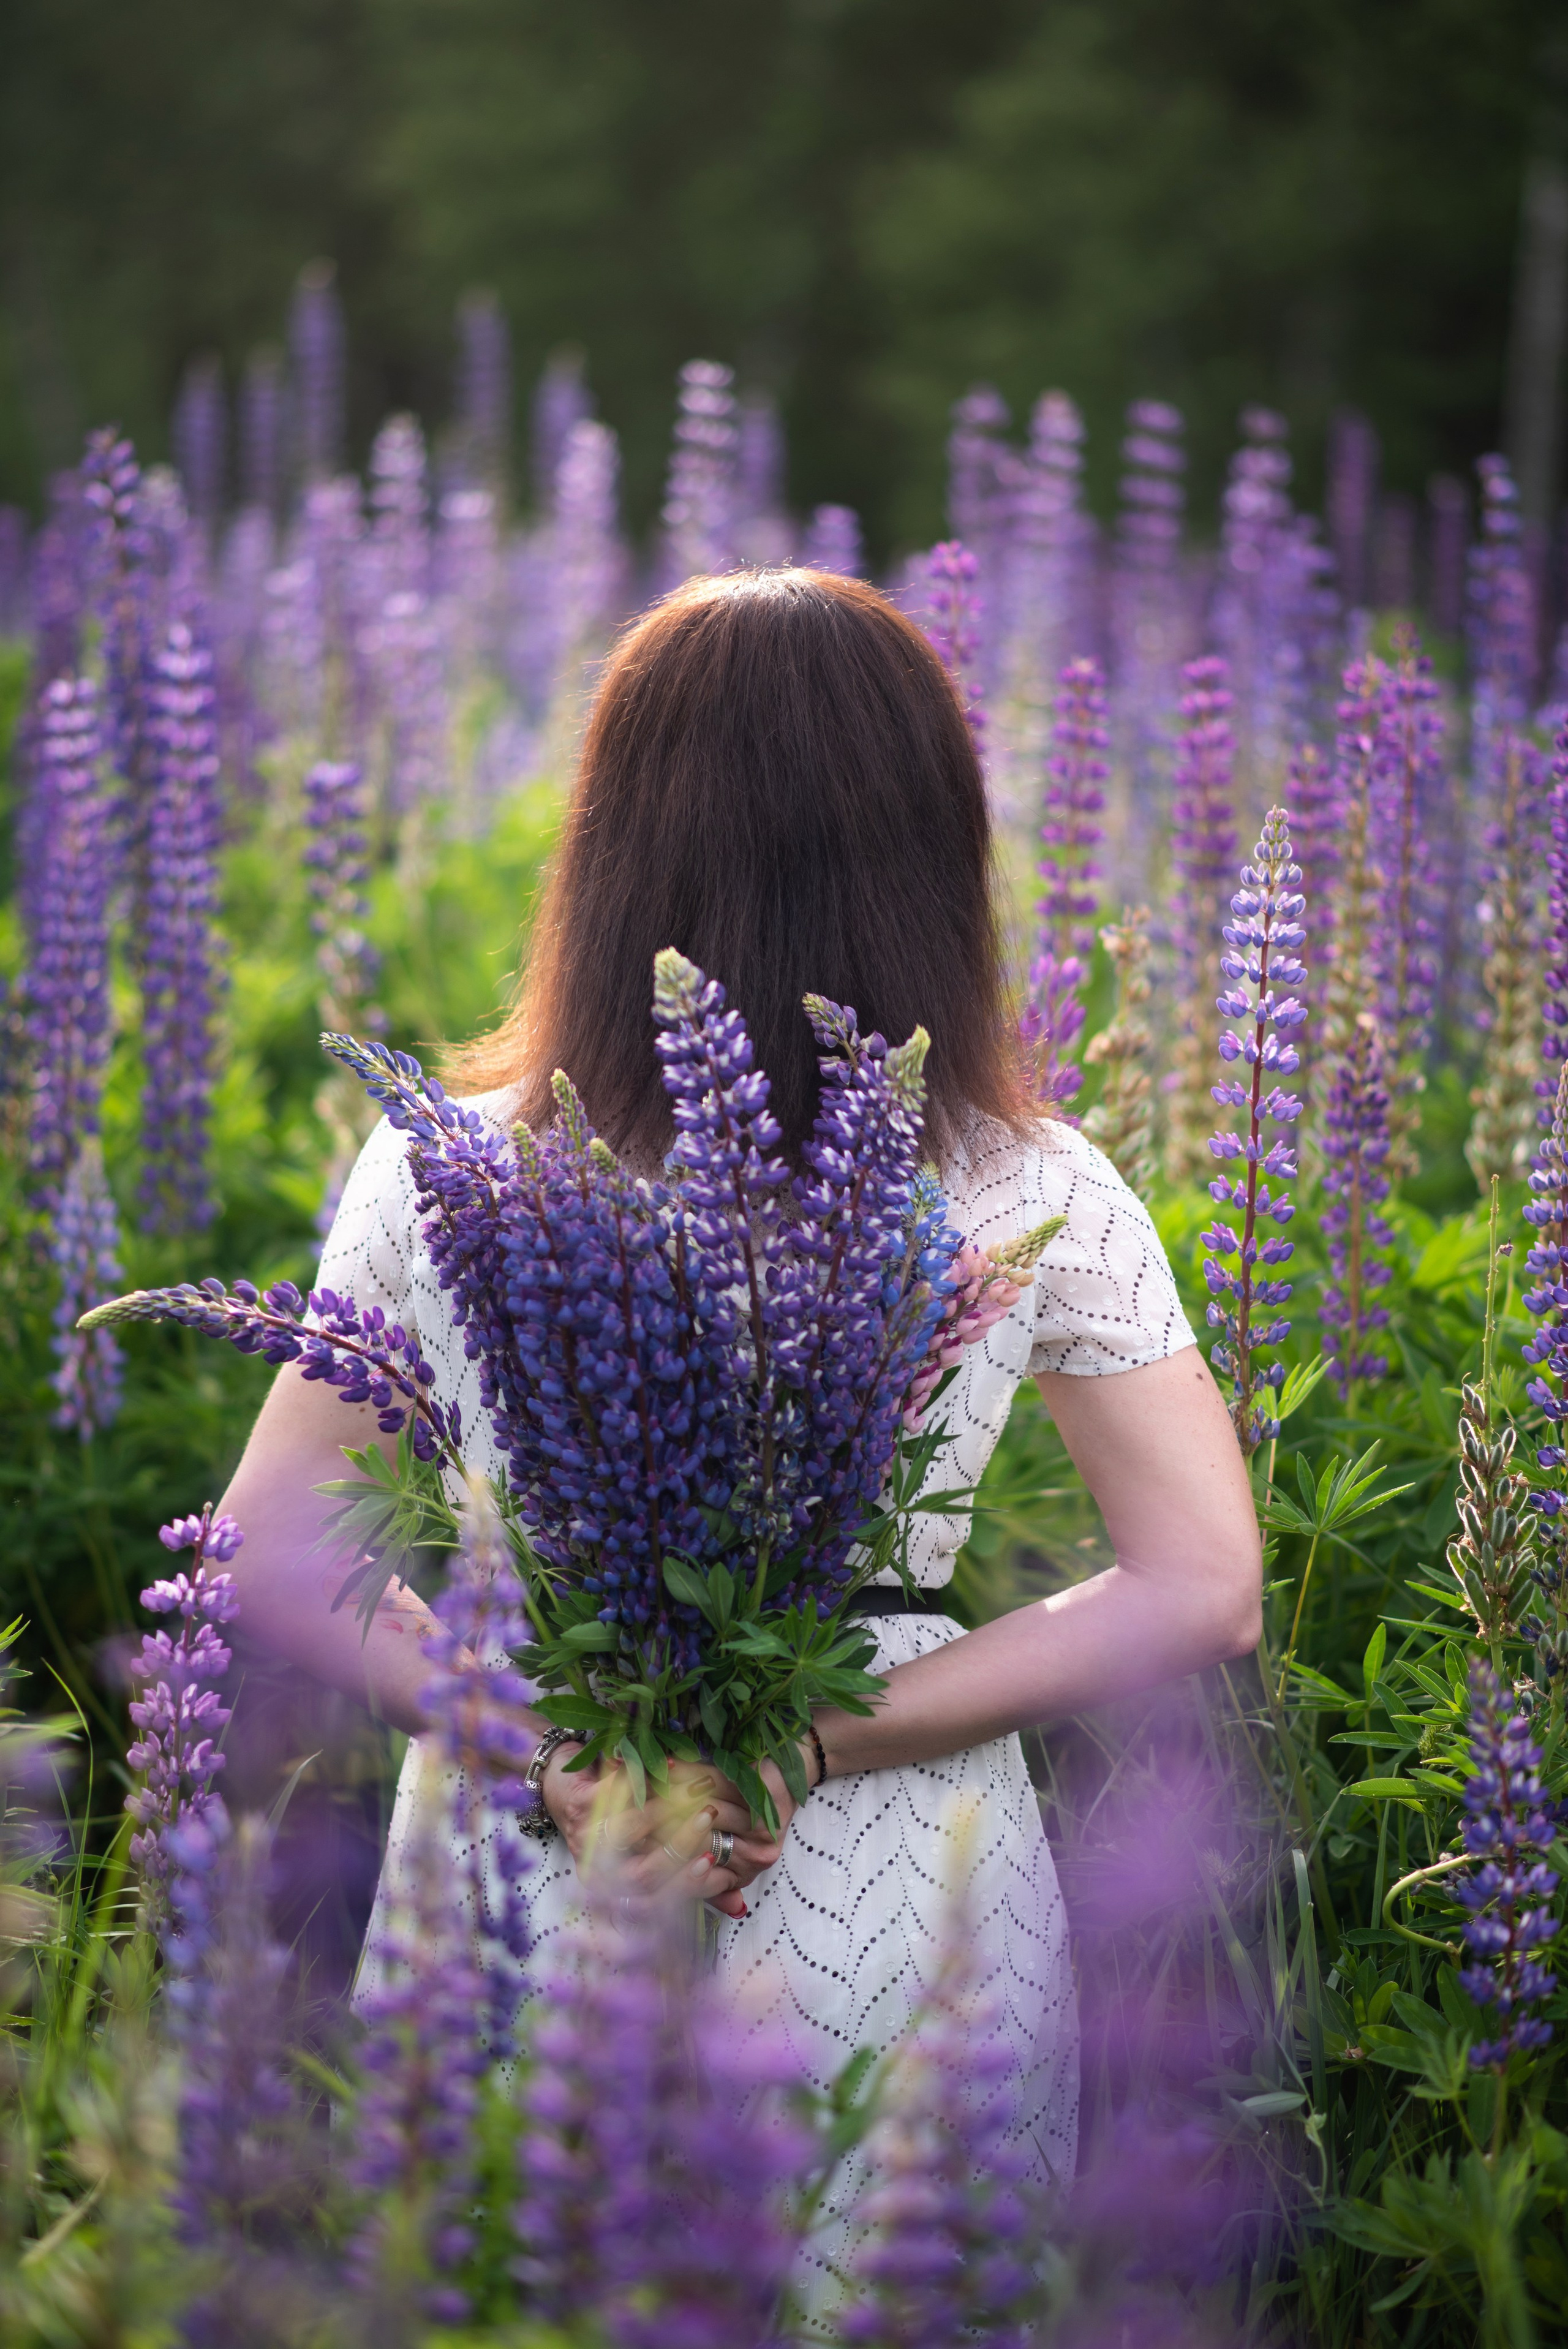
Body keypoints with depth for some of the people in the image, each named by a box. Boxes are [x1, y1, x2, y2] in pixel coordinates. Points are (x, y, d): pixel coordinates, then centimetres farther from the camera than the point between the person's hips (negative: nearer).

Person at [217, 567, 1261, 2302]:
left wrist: (553, 1754, -12)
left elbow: (273, 1562, -6)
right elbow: (1202, 1593, -9)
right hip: (908, 1896, 0)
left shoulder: (436, 1177, -11)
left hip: (508, 1881, 1)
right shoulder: (1039, 1204, -11)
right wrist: (811, 1739, -13)